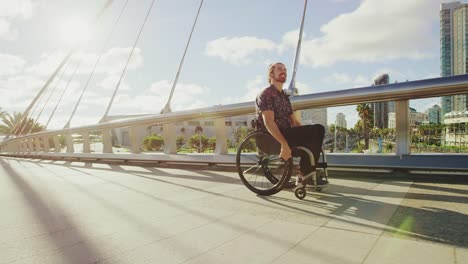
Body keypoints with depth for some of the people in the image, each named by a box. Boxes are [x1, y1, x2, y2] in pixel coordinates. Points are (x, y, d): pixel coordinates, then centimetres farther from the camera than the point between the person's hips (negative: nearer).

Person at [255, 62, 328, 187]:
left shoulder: (284, 97, 21)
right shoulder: (266, 94, -5)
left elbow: (294, 122, 18)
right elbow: (269, 122, -19)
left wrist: (310, 137, 4)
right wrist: (284, 144, -30)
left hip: (287, 133, 8)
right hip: (272, 138, -8)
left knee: (318, 129, -7)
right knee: (315, 131, -19)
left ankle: (307, 173, -6)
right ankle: (304, 175, -8)